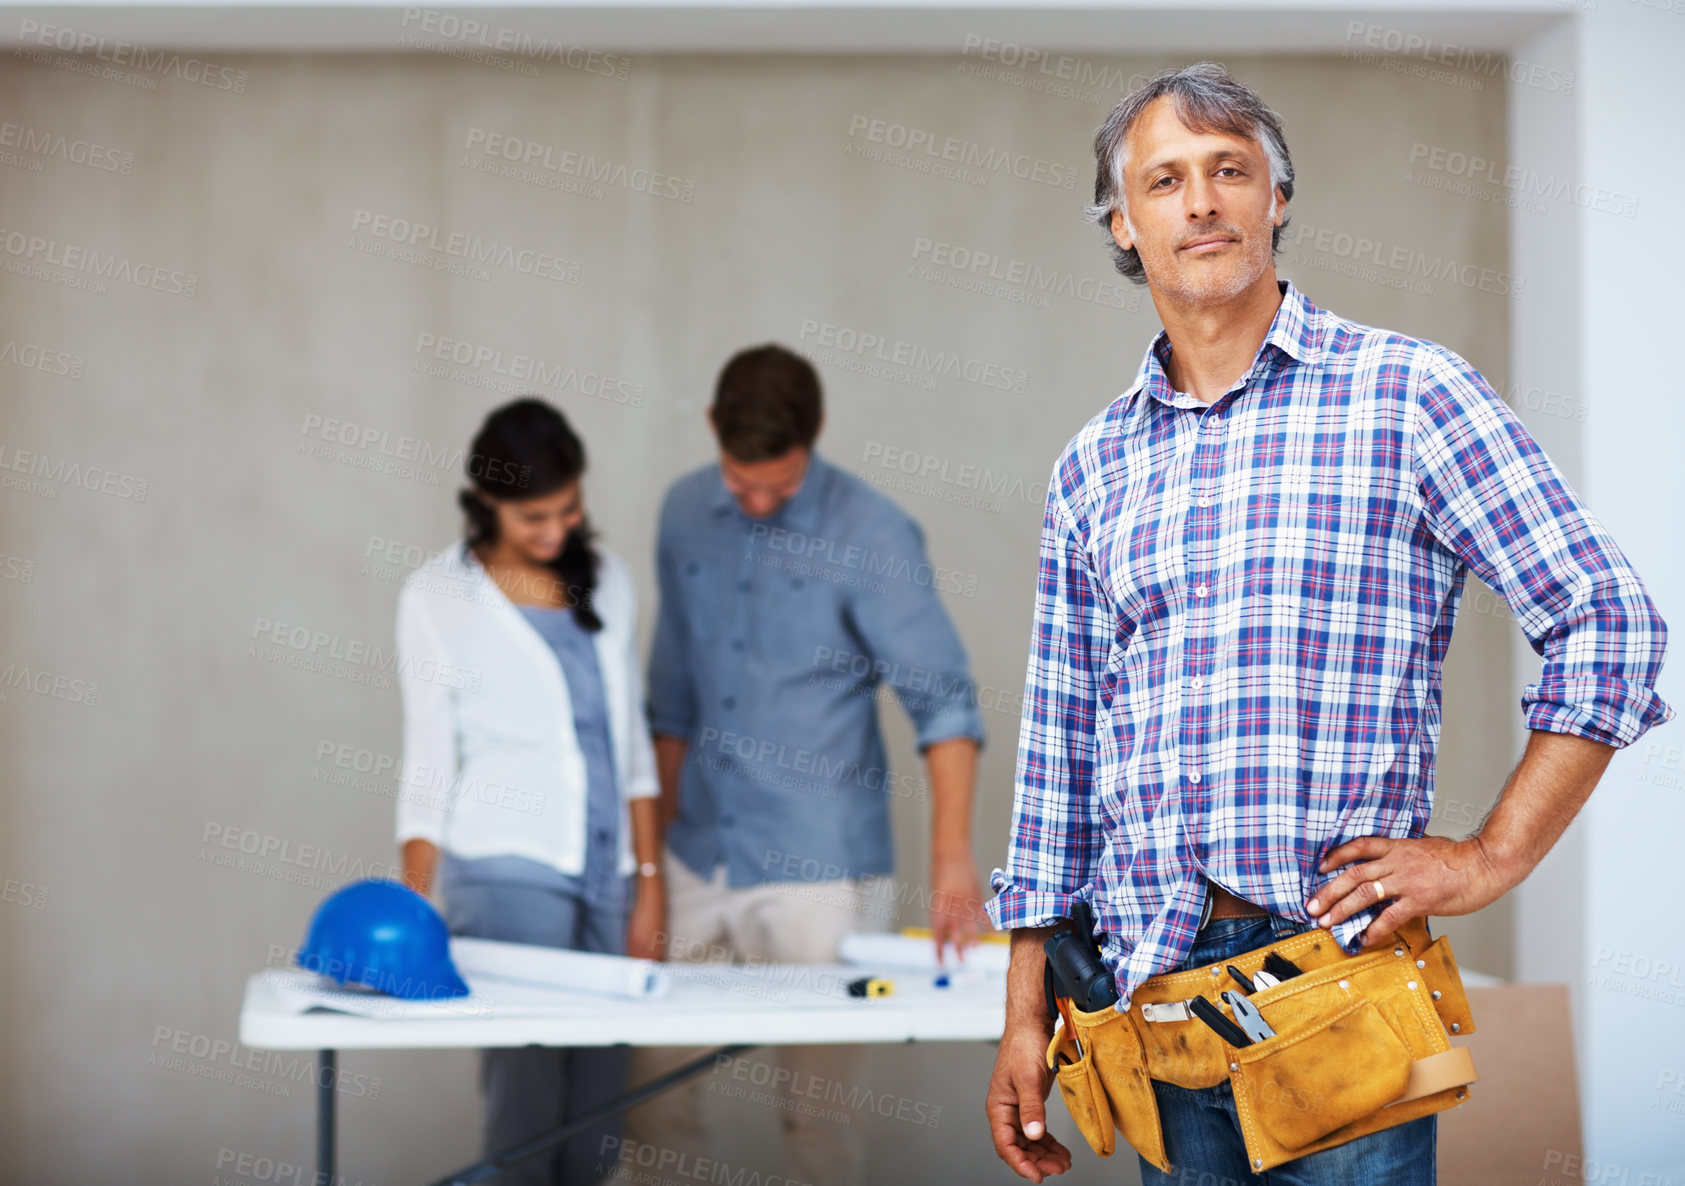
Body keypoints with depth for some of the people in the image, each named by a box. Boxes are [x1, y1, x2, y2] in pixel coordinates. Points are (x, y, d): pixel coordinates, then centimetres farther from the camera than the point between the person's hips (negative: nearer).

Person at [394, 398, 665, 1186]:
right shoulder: (438, 597, 1)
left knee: (598, 1109, 1)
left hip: (607, 874, 4)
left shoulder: (605, 581, 12)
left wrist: (649, 880, 10)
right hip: (505, 874, -4)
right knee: (526, 1098, -12)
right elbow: (428, 765, 0)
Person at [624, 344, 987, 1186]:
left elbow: (941, 697, -15)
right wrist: (663, 832, 16)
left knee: (820, 1101, 0)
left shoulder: (872, 536, -10)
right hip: (700, 862, 5)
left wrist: (952, 852, -27)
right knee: (651, 1088, 8)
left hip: (818, 871, -5)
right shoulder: (686, 514, 7)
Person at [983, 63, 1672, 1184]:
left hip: (1340, 967, -4)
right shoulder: (1094, 466, 14)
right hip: (1154, 990, 4)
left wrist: (1491, 856, -8)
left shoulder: (1404, 389, 0)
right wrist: (1028, 1016, 12)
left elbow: (1610, 620, -3)